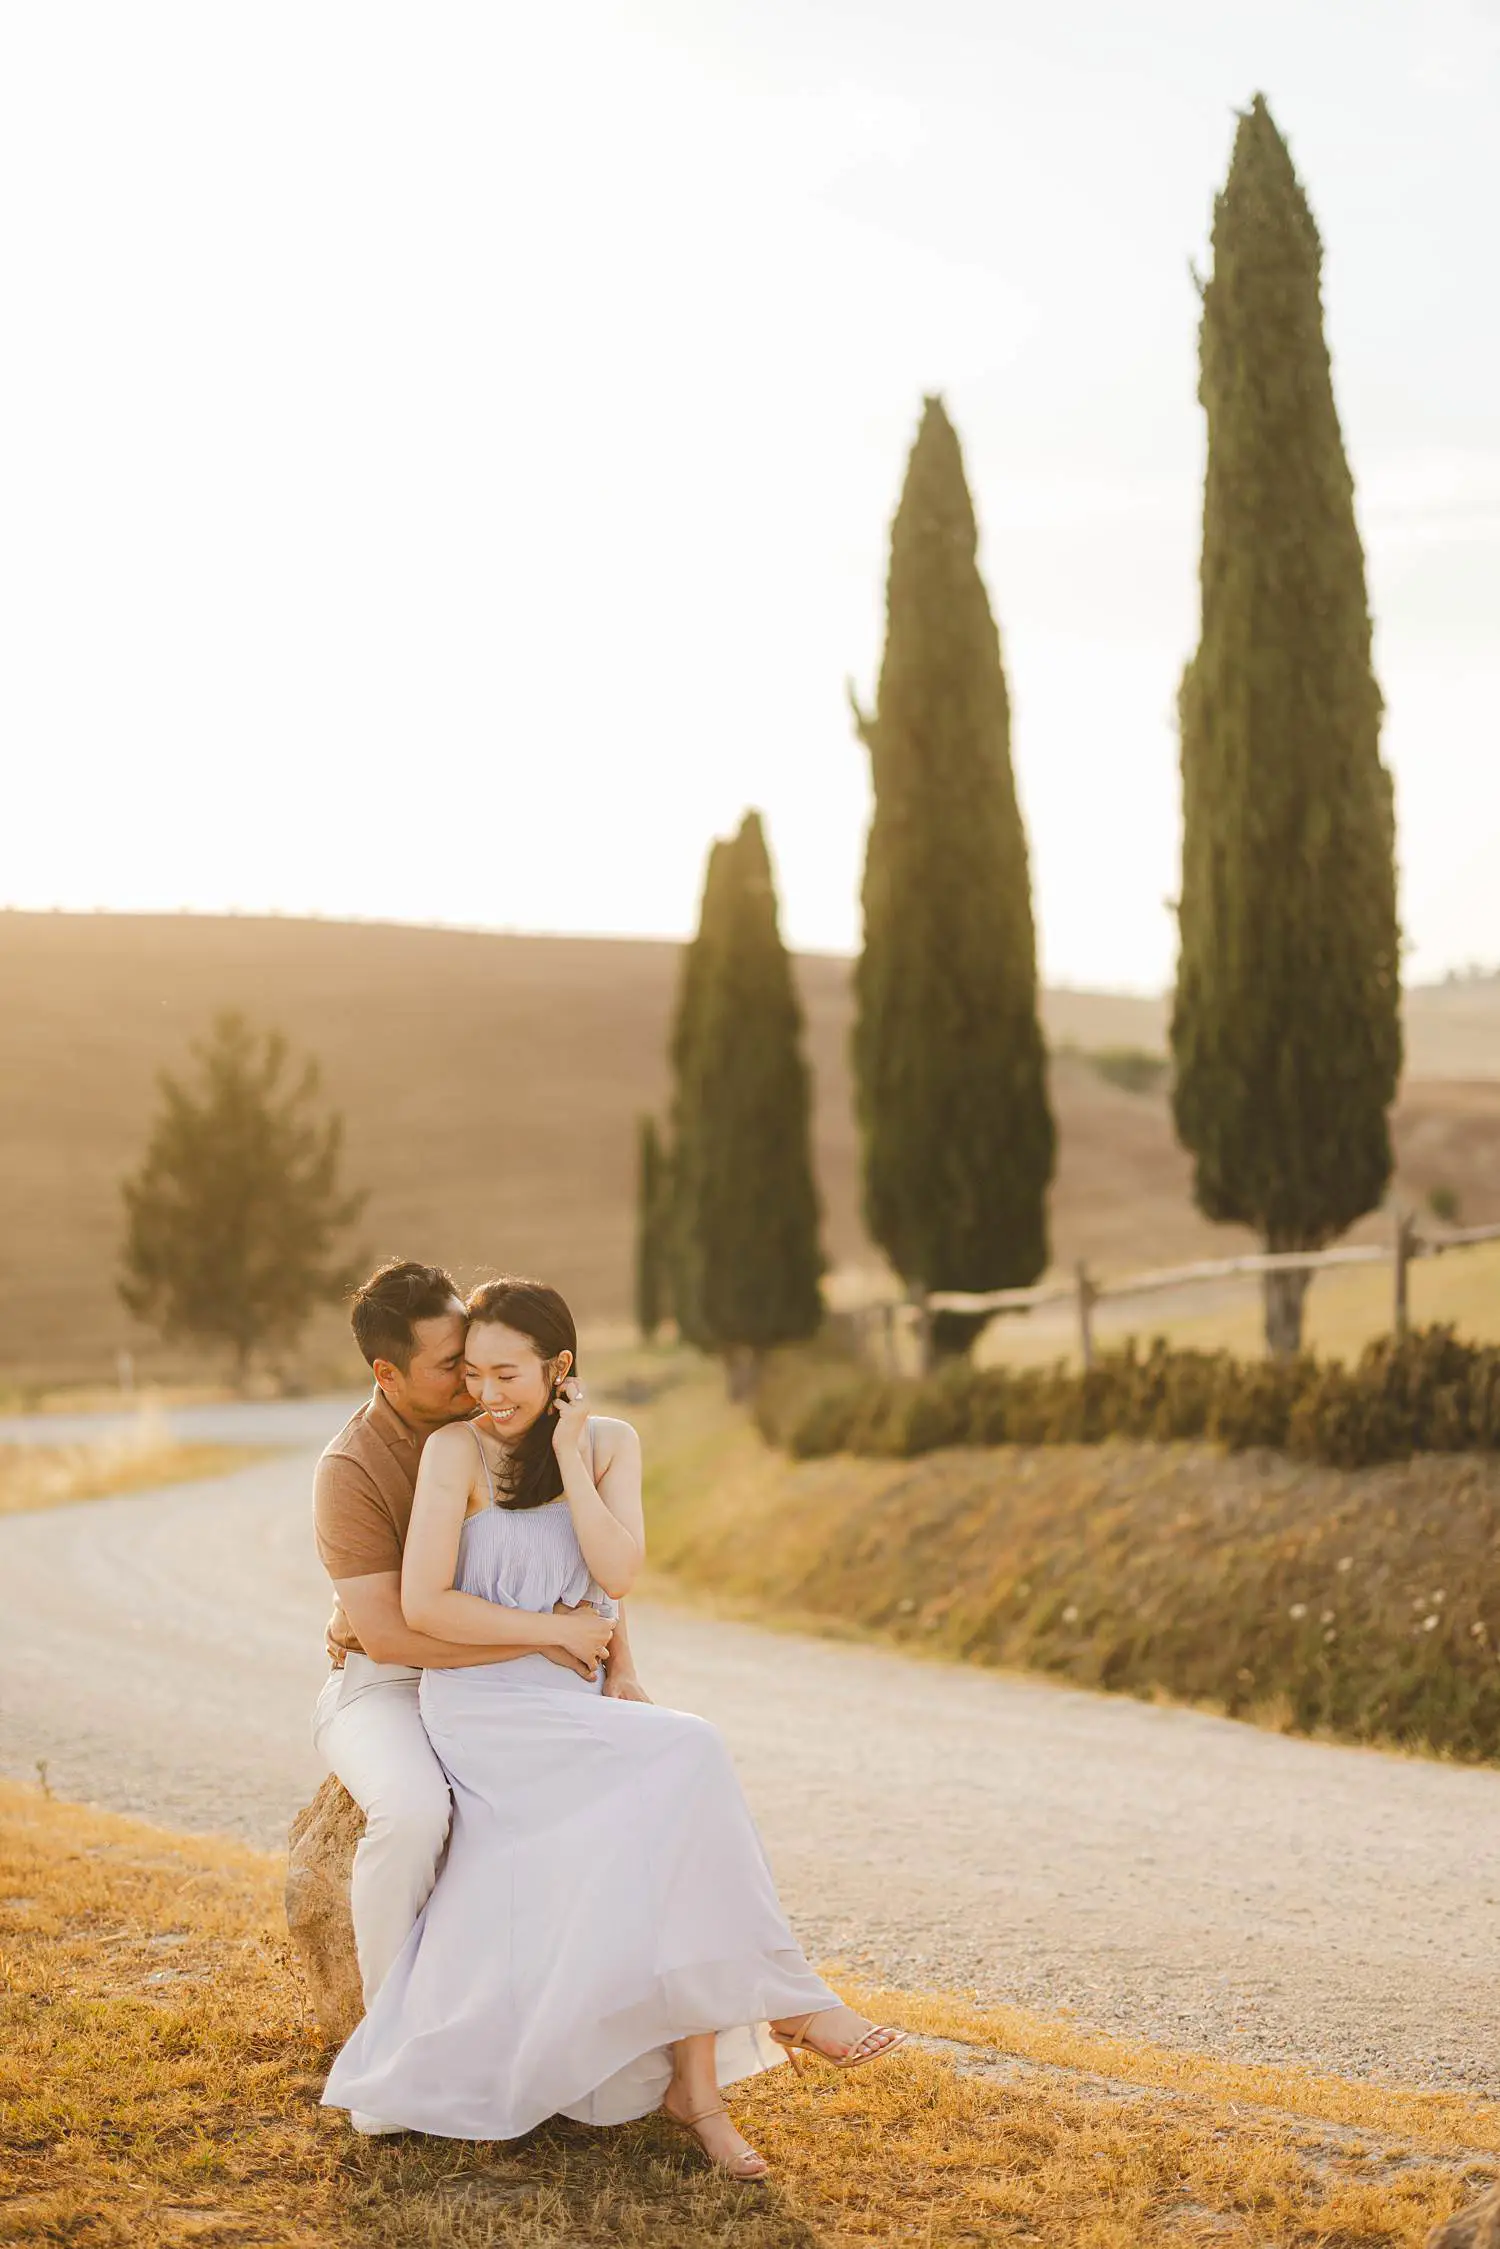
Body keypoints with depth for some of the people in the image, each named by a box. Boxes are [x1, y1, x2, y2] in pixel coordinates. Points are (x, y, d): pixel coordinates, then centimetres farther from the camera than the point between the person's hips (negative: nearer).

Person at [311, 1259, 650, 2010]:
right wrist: (545, 1635, -25)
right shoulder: (351, 1469, -17)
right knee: (414, 1808, -37)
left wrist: (620, 1669, -8)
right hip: (384, 1686, -5)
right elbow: (385, 1632, -24)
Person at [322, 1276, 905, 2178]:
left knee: (671, 1831, -24)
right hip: (483, 1706, -5)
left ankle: (693, 2081, -21)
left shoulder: (611, 1443, 7)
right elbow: (425, 1604, -12)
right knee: (686, 1758, -26)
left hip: (575, 1711, 5)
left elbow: (617, 1575, -6)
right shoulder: (456, 1451, -6)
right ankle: (786, 1997, -14)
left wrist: (569, 1458, -9)